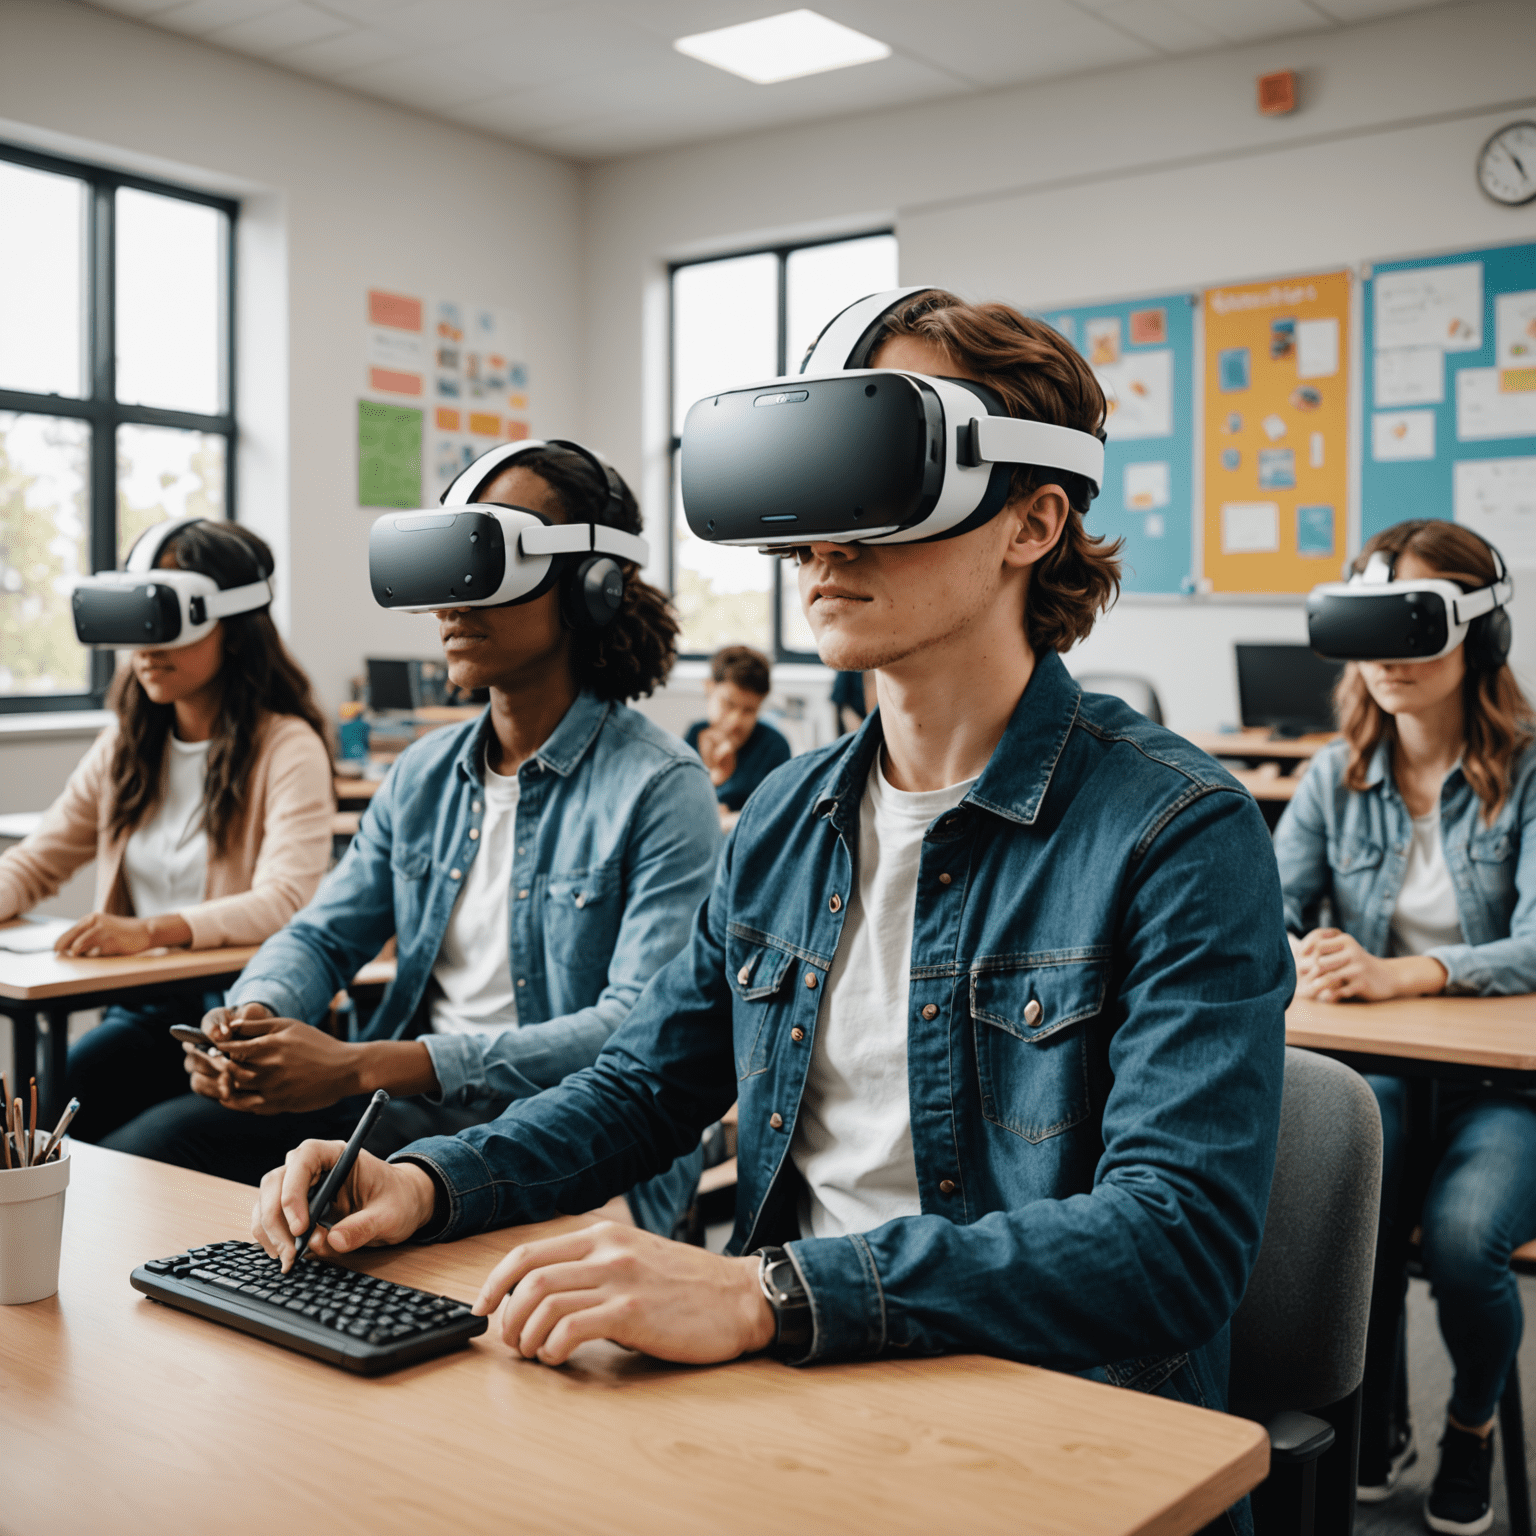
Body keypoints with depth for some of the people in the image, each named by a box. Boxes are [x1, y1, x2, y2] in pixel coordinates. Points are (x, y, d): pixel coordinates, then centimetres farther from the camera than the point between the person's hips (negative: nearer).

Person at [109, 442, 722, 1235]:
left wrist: (361, 1066, -26)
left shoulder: (662, 789, -12)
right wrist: (253, 1016, -11)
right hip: (405, 1109, 6)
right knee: (149, 1147, -12)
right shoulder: (424, 772, 13)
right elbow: (323, 935, 17)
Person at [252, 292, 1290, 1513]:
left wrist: (766, 1295, -32)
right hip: (792, 1399, 6)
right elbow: (647, 1086, 16)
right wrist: (430, 1181, -3)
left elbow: (1177, 1238, -23)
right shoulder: (787, 817, 8)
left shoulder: (1183, 835, -13)